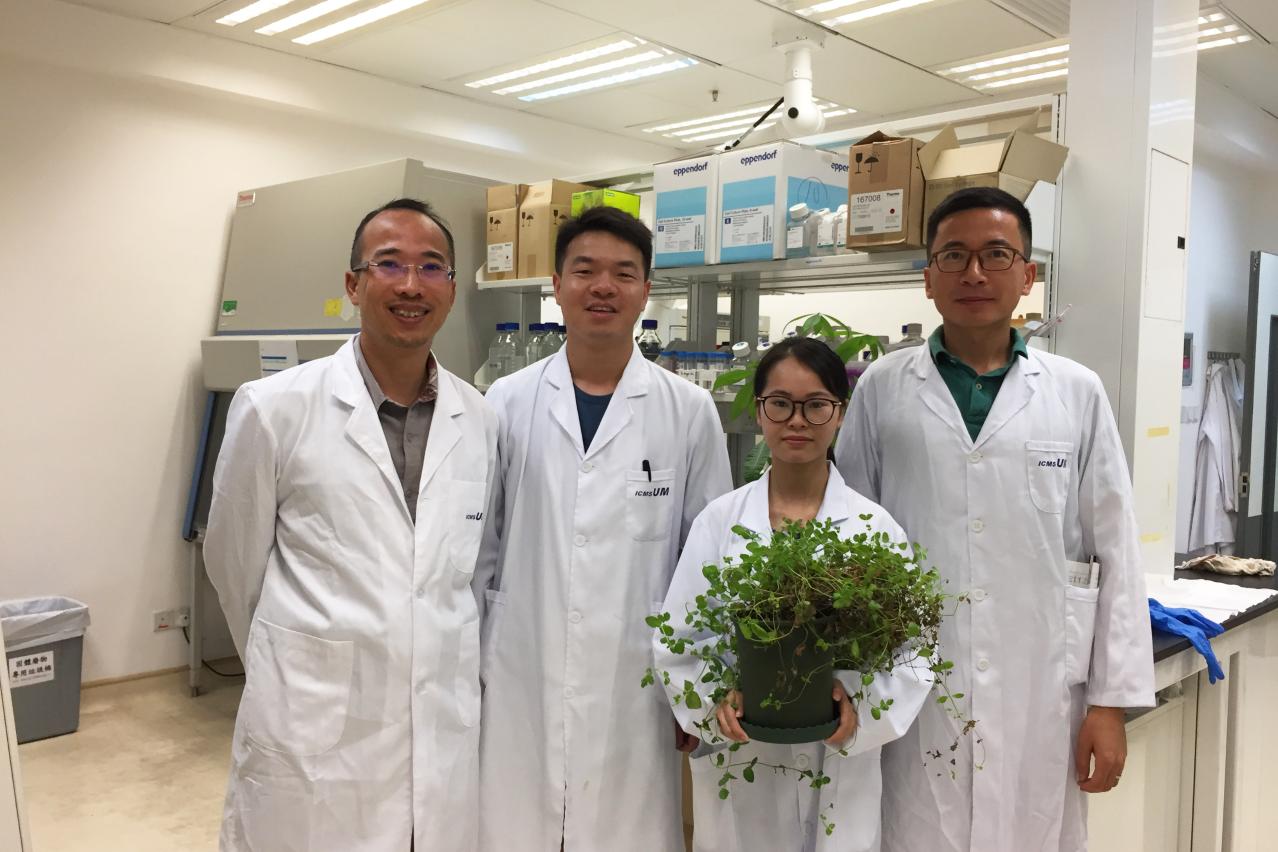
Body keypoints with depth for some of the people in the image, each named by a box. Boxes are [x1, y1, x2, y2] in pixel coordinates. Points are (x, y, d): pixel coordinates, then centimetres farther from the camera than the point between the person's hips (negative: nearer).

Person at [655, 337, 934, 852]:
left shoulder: (876, 527, -2)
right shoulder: (719, 520, -1)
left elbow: (914, 652, -3)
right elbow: (677, 641, -1)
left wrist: (860, 701, -20)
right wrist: (715, 699, -18)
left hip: (840, 780, 0)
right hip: (737, 775, 1)